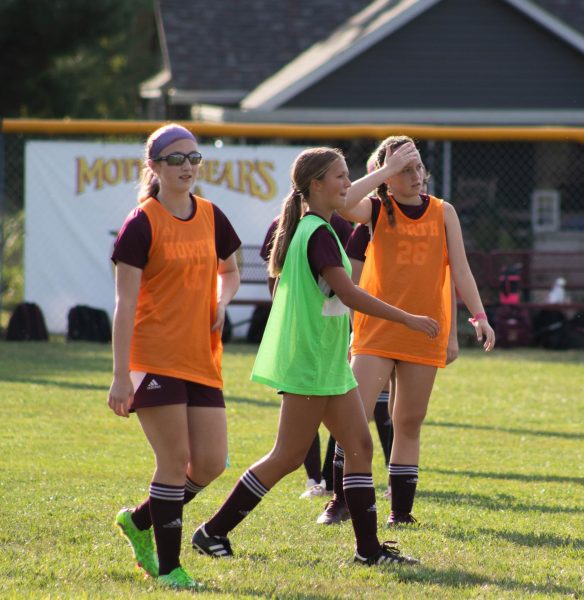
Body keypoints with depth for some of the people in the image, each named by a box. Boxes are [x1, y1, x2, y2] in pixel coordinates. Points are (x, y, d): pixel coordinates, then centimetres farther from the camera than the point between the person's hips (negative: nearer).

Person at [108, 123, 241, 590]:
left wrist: (222, 302, 2)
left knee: (210, 464, 1)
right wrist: (121, 375, -15)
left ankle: (139, 520, 25)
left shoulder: (211, 218, 8)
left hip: (203, 359, 6)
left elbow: (230, 271, 26)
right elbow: (125, 304, -10)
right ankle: (169, 567, 5)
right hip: (155, 359, -6)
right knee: (175, 459, -7)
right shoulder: (142, 225, -8)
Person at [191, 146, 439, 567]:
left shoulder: (308, 228, 10)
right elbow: (348, 294, -23)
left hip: (329, 363, 10)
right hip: (310, 363, -10)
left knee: (360, 446, 6)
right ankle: (213, 533, 3)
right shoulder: (319, 235, -19)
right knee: (289, 457, -4)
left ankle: (369, 547, 6)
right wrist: (408, 319, -20)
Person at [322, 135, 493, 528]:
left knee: (409, 423, 7)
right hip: (377, 331, -2)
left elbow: (459, 269, 4)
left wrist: (478, 315, -6)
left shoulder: (442, 212, 7)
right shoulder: (377, 210, 0)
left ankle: (402, 510, 12)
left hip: (424, 334, 2)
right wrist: (384, 172, -18)